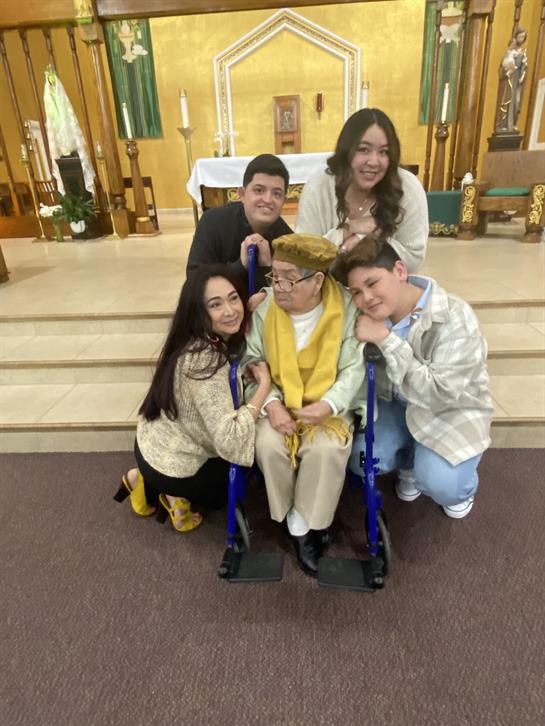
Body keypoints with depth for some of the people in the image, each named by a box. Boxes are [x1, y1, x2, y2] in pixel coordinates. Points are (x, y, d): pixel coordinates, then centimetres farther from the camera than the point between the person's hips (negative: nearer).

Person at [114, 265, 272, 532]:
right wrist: (264, 385, -27)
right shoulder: (205, 362, -33)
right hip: (170, 466, -7)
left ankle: (144, 480, 20)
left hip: (154, 445, 7)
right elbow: (230, 444, -36)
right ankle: (177, 494, 10)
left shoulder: (213, 340, -6)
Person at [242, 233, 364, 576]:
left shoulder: (346, 308, -15)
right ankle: (299, 522, 0)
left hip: (329, 403, -1)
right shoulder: (264, 306, -10)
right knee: (268, 444, -26)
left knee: (327, 449, -30)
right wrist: (270, 402, -22)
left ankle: (306, 522, -2)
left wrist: (328, 405, -29)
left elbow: (354, 369, -13)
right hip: (280, 400, 2)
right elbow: (251, 361, -7)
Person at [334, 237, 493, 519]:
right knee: (360, 460, -13)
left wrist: (385, 340, -37)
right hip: (398, 403, 5)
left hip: (453, 409, -4)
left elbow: (440, 394, -34)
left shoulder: (454, 318, -29)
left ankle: (462, 486, 16)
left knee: (440, 484, -24)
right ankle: (412, 461, 20)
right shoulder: (373, 313, -13)